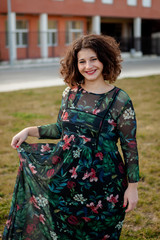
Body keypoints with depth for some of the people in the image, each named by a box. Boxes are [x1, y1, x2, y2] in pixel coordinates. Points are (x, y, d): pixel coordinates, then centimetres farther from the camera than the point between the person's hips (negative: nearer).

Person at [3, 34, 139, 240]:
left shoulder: (119, 100, -11)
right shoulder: (70, 93, 2)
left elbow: (129, 145, -9)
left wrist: (132, 186, -9)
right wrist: (29, 131, 4)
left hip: (101, 180, -4)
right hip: (65, 174, 4)